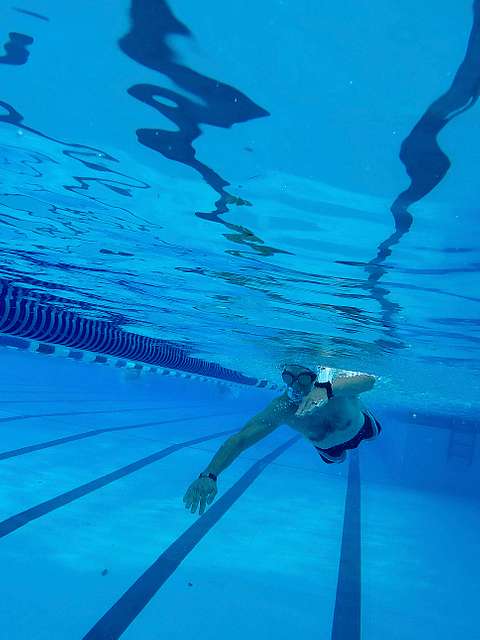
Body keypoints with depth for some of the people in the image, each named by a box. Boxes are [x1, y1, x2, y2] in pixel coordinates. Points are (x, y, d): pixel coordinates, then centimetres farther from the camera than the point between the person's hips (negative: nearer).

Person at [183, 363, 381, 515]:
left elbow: (369, 380, -70)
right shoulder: (282, 408, -45)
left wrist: (327, 389, -87)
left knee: (374, 433, 36)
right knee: (337, 459, 37)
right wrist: (209, 475, -63)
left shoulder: (333, 384, -49)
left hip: (359, 428, -1)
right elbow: (241, 438, -49)